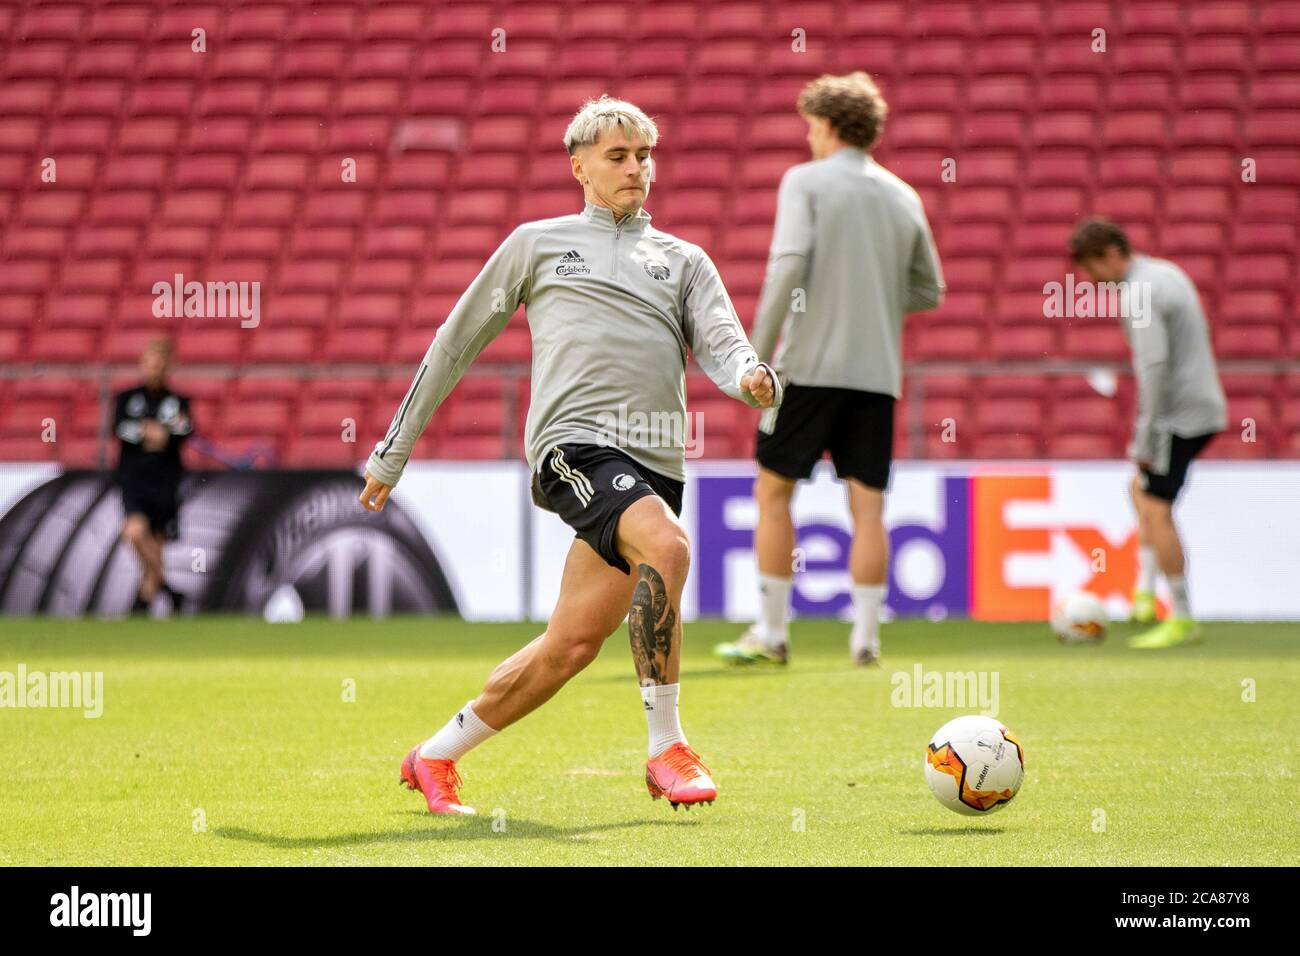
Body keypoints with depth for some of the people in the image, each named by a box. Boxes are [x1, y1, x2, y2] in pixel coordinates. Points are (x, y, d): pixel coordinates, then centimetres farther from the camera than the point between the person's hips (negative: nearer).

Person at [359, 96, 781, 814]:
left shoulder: (684, 260, 24)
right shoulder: (538, 243, 18)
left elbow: (721, 343, 7)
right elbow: (456, 343, 21)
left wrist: (750, 377, -18)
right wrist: (392, 452, 20)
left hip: (655, 464, 4)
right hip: (574, 440, -4)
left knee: (572, 645, -2)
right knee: (667, 546, -31)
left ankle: (436, 758, 18)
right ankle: (666, 748, -23)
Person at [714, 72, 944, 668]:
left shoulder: (805, 181, -3)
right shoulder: (903, 197, 12)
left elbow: (788, 265, -16)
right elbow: (929, 291, 15)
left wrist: (759, 351, -11)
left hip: (810, 366, -4)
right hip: (877, 372, 4)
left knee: (773, 492, 7)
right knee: (867, 506, 4)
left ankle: (771, 634, 7)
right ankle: (865, 637, -1)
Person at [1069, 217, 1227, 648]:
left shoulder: (1138, 296, -17)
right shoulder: (1166, 274, 14)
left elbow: (1155, 366, -25)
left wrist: (1144, 439, -20)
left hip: (1180, 416, -11)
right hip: (1204, 407, 11)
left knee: (1156, 510, -8)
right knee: (1141, 489, 22)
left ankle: (1182, 620, -5)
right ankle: (1145, 595, 16)